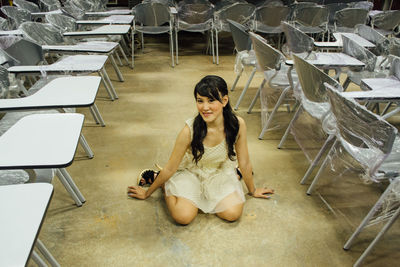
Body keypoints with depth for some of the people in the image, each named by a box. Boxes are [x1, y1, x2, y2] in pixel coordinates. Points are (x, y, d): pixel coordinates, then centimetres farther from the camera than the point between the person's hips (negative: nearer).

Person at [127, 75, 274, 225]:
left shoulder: (237, 124, -25)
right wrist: (147, 193, -4)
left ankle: (234, 173, 15)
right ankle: (157, 178, 7)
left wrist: (252, 190, 7)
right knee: (183, 217, -20)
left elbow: (245, 163, -7)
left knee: (232, 214, -15)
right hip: (190, 173, -2)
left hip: (221, 174, 3)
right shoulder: (190, 130, -30)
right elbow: (170, 168, -15)